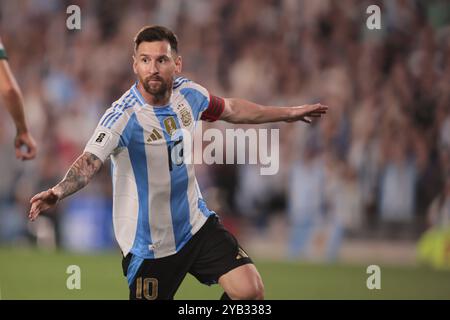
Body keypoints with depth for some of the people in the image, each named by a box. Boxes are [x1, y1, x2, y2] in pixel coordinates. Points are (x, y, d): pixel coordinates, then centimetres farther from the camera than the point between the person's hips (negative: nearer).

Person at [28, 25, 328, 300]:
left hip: (196, 223, 5)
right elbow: (89, 162, -39)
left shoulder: (189, 94, -5)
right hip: (148, 241, -5)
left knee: (250, 290, -10)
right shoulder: (123, 116, -25)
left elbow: (230, 109, 17)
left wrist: (287, 113, 26)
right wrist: (59, 191, -59)